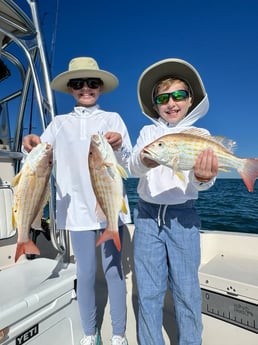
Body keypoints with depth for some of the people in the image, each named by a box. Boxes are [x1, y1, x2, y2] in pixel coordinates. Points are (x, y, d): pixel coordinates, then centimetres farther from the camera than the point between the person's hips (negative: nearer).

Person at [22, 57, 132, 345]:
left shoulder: (113, 118, 6)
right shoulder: (59, 123, 11)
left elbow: (127, 162, -2)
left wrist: (118, 147, -24)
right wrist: (33, 146, -21)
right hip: (78, 207, 2)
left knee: (113, 269, 7)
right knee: (85, 273, 10)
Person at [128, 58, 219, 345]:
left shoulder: (201, 134, 4)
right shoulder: (148, 131, 7)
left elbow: (199, 180, -10)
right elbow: (132, 168, -8)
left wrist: (202, 176, -35)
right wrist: (144, 161, -31)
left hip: (182, 216, 0)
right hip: (147, 214, 1)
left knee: (187, 290, 9)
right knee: (148, 291, 10)